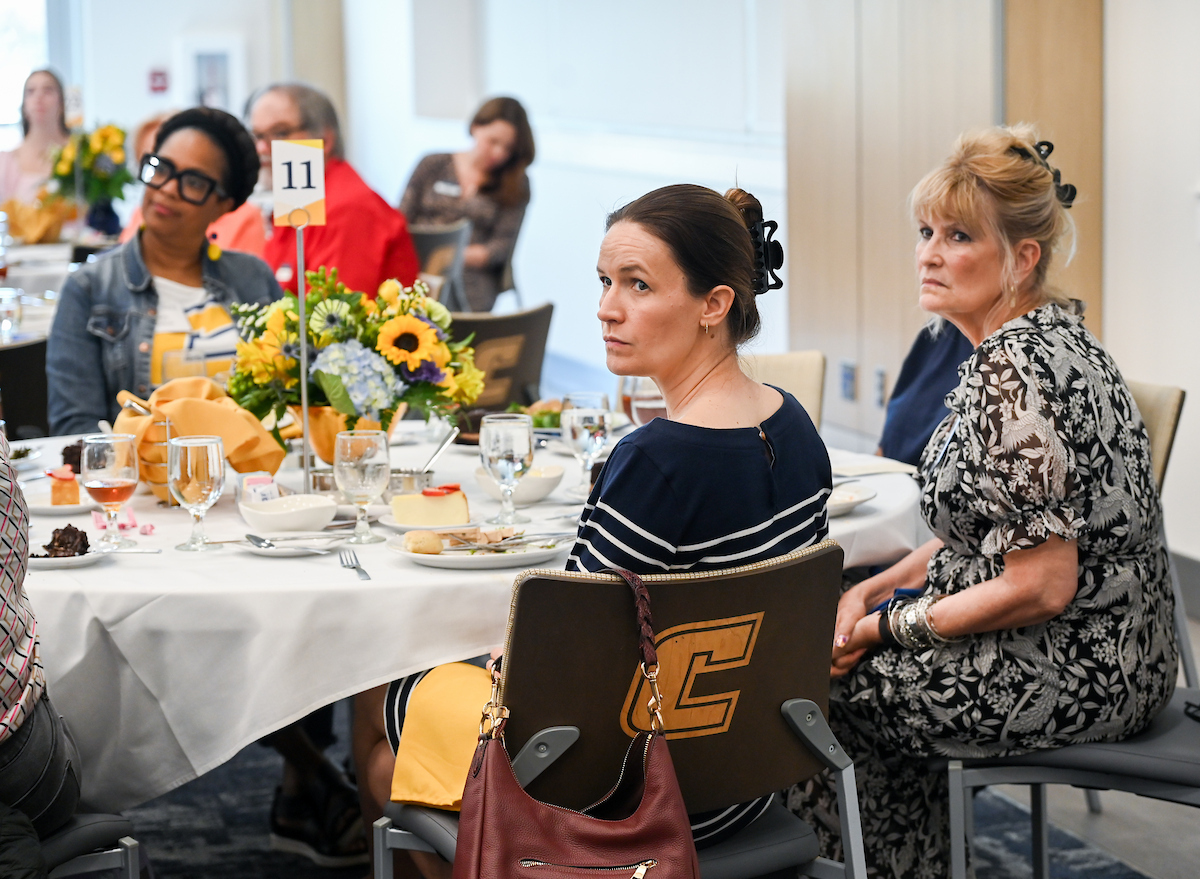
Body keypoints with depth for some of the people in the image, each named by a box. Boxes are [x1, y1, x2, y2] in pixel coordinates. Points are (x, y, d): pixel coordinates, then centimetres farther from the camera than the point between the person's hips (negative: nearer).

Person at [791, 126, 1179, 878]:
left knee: (829, 682, 2)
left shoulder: (1014, 375, -23)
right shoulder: (1049, 334, 9)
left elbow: (1039, 586, -25)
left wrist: (889, 627, -13)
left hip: (1072, 670, -10)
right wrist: (875, 591, 6)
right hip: (1109, 650, 10)